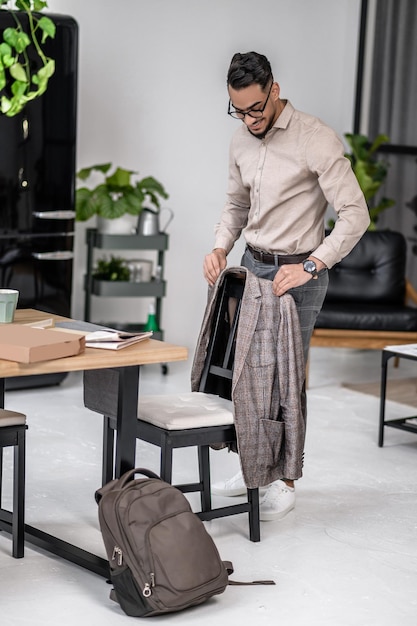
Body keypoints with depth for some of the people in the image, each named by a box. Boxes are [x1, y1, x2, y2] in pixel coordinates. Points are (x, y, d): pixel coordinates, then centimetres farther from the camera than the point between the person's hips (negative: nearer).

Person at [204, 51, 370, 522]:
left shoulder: (316, 140, -18)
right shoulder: (241, 142, 5)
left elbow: (354, 214, -20)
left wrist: (310, 266, -28)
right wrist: (220, 247, 0)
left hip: (295, 274, -7)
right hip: (251, 266, 7)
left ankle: (285, 482, 12)